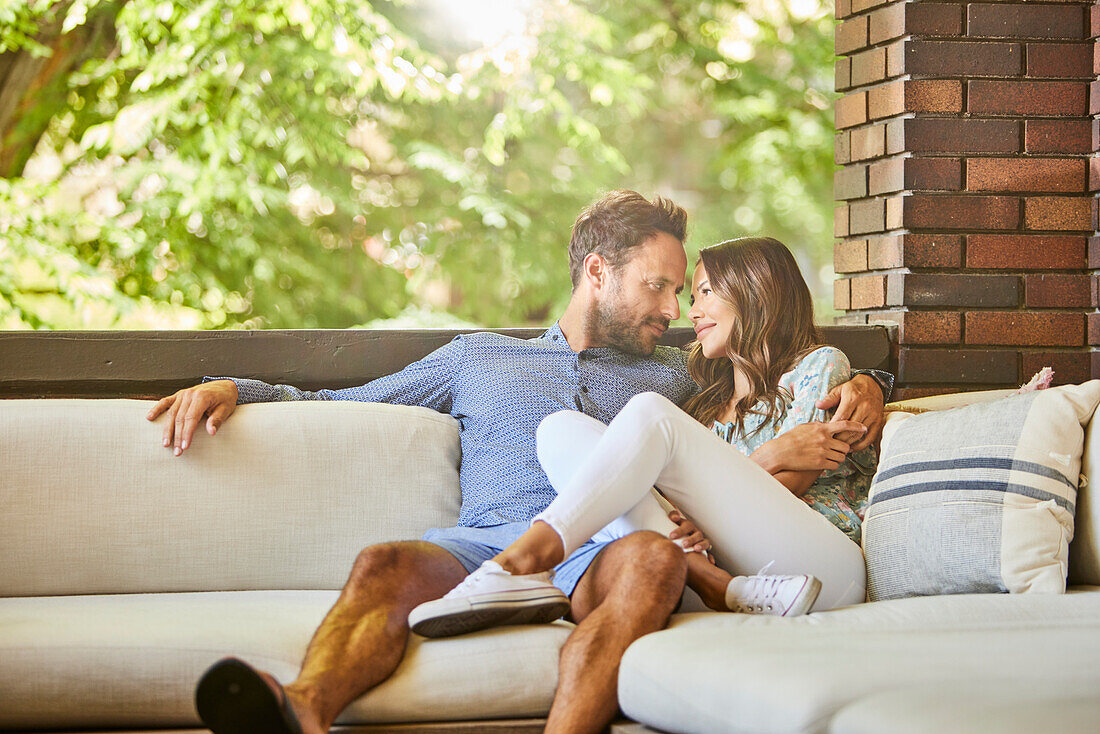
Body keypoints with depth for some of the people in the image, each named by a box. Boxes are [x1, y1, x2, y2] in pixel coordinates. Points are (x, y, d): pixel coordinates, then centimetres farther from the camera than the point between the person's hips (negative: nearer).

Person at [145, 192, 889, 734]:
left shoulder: (674, 378, 36)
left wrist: (855, 388, 16)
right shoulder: (478, 359, 33)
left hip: (596, 551, 0)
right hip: (480, 543, 0)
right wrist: (232, 388, 19)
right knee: (382, 566, -36)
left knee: (654, 556, -39)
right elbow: (339, 406, 34)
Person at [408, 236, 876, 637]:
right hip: (721, 564, 5)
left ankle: (522, 563, -42)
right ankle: (723, 590, -34)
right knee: (563, 429, -11)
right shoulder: (713, 398, 35)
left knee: (651, 414, -22)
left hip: (828, 563, -5)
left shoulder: (819, 365, 17)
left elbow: (788, 485, 2)